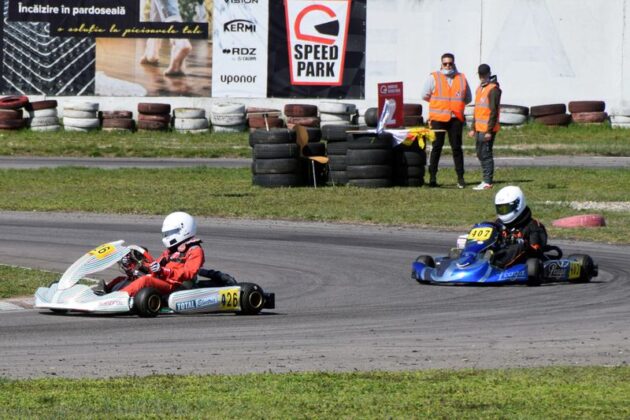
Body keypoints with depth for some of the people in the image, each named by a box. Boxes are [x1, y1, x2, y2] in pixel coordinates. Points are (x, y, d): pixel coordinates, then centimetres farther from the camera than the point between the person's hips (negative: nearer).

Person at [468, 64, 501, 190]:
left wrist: (489, 131, -20)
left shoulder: (493, 89, -11)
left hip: (487, 129, -9)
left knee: (486, 154, -9)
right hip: (479, 128, 9)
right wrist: (473, 128, 20)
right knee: (480, 154, 11)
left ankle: (488, 182, -7)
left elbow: (494, 111, -16)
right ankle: (486, 180, 17)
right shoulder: (480, 88, 18)